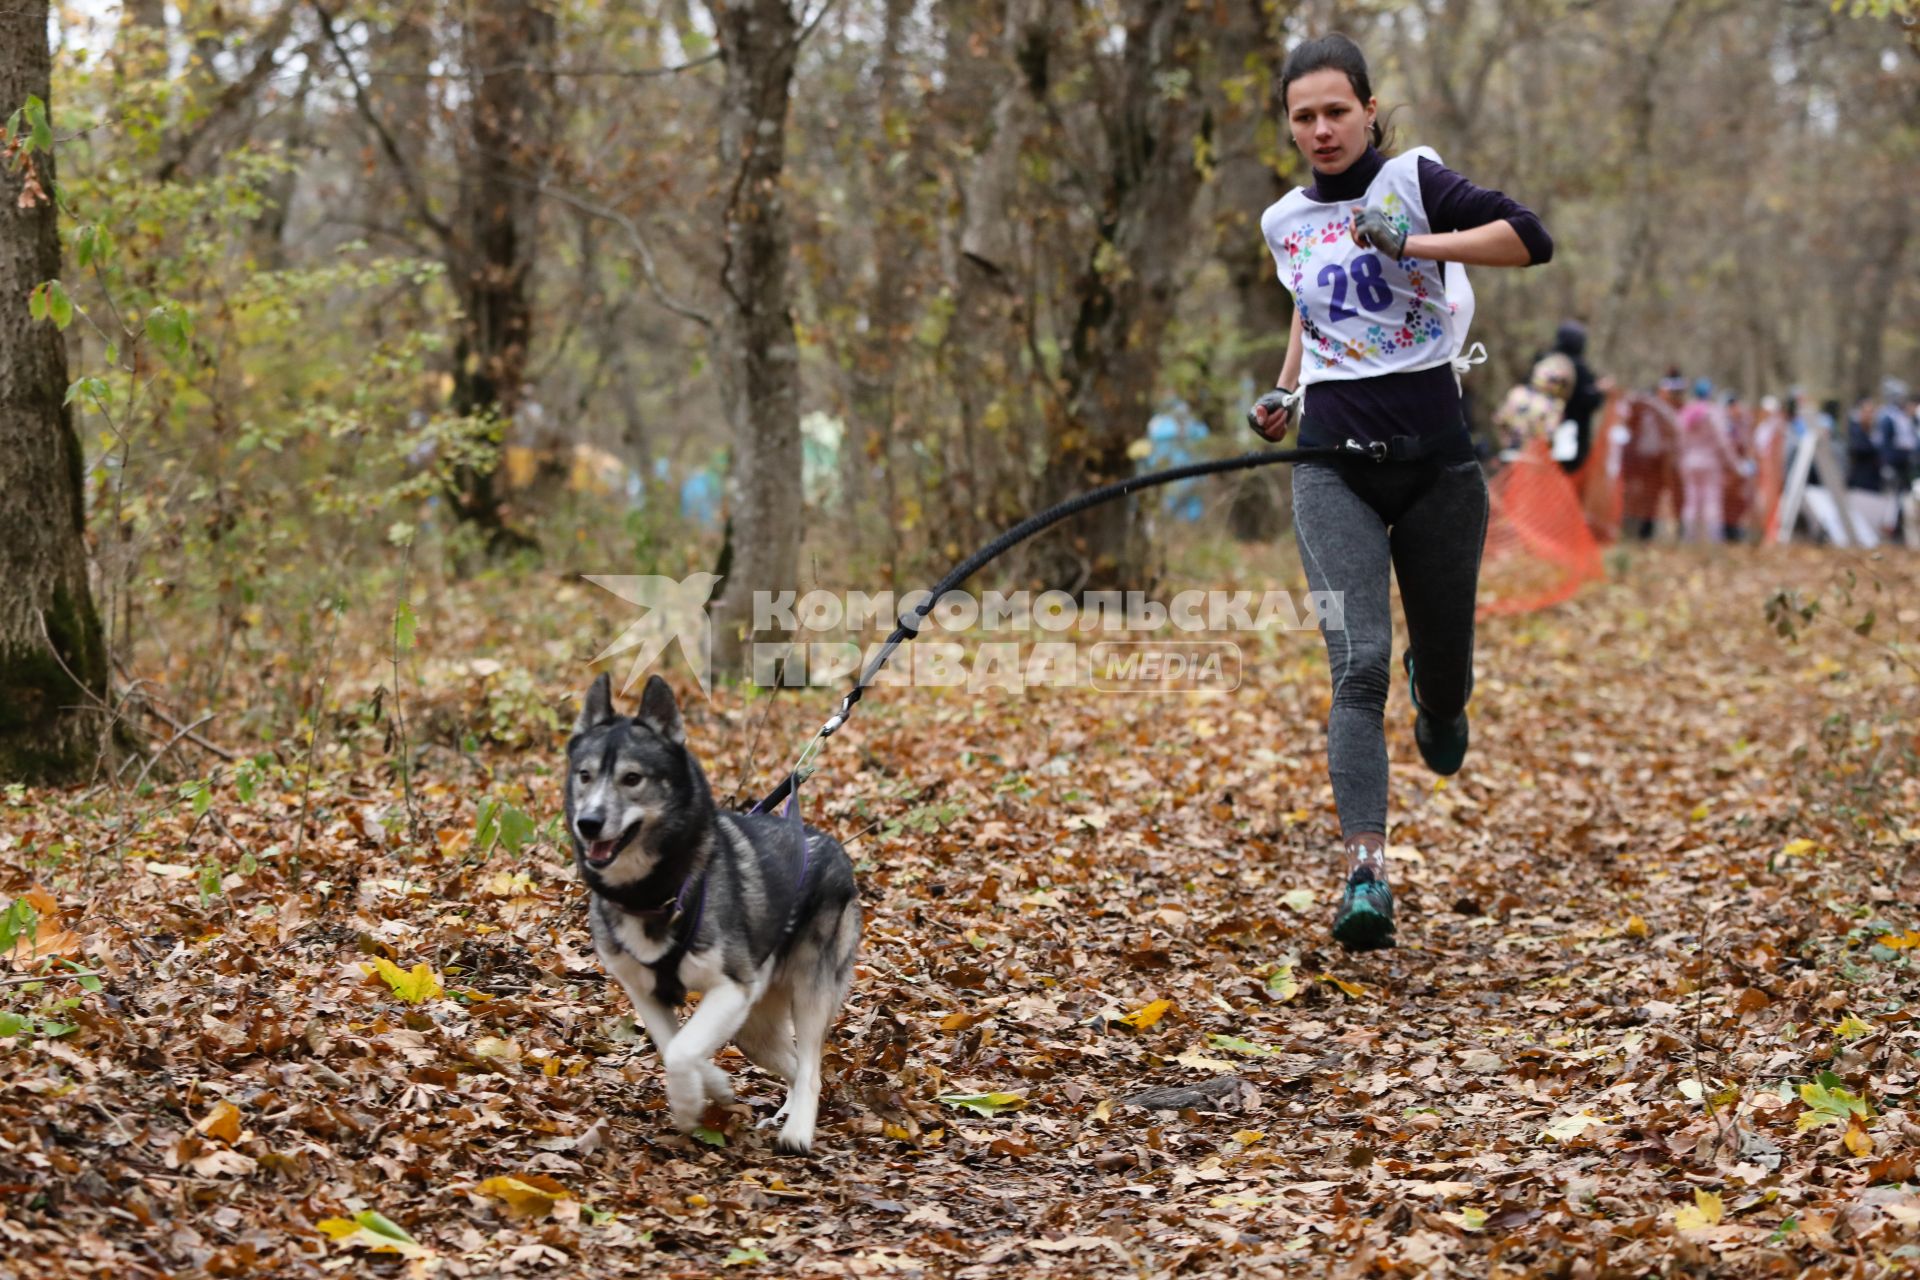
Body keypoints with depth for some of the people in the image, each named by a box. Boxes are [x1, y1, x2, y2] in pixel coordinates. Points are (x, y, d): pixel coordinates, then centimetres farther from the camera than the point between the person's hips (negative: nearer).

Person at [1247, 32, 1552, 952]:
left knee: (1444, 670, 10)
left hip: (1435, 459, -1)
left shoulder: (1412, 179, -2)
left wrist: (1417, 243, -21)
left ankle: (1437, 695, 50)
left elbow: (1531, 238, -15)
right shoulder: (1285, 222, 11)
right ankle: (1366, 874, -20)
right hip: (1334, 466, 2)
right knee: (1359, 665, -16)